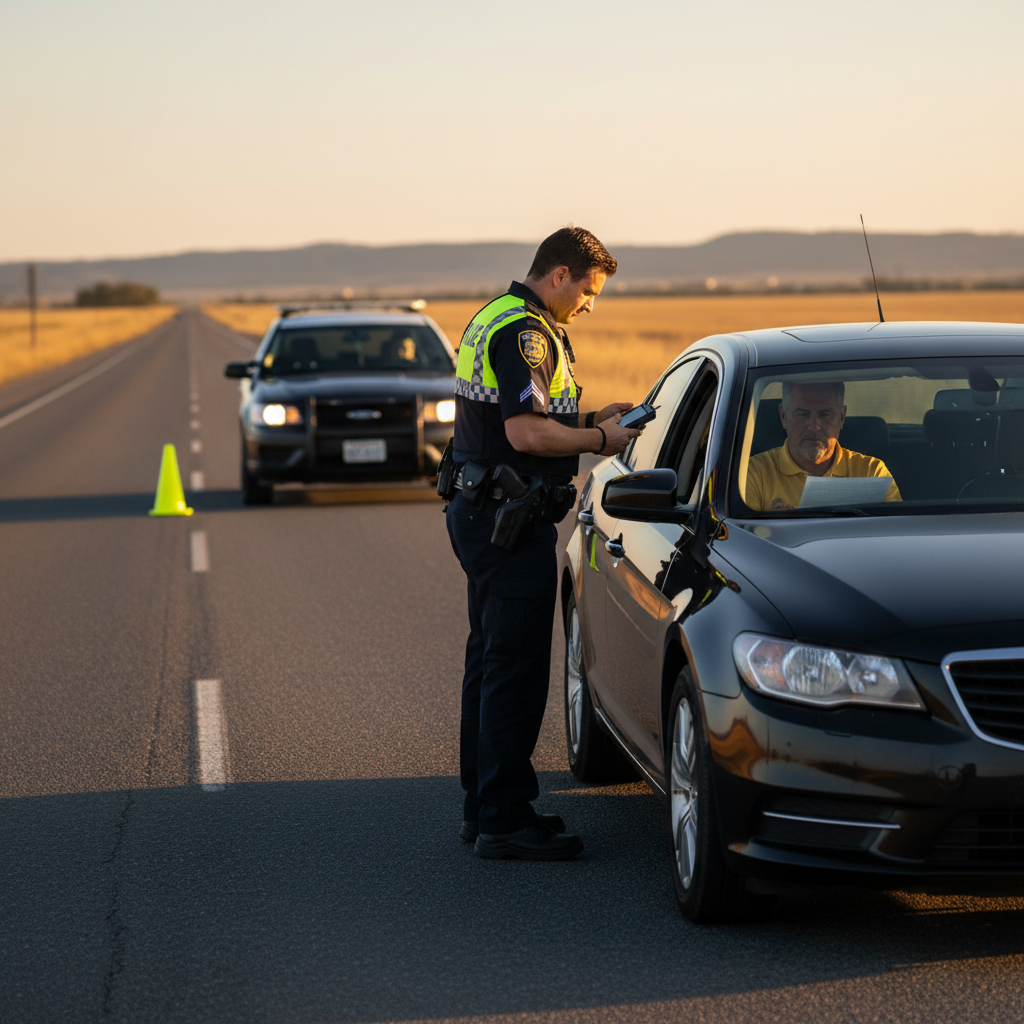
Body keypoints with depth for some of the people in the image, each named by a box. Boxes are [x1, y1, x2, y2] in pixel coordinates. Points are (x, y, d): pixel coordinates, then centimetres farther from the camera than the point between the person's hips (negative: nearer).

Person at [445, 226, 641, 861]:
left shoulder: (495, 318, 17)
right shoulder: (525, 332, -16)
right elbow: (526, 432, -25)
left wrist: (588, 416, 14)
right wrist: (601, 438, -14)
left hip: (479, 512, 11)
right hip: (509, 517, -11)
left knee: (490, 661, 16)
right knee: (516, 670, -7)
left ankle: (483, 805, 24)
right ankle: (504, 819, -4)